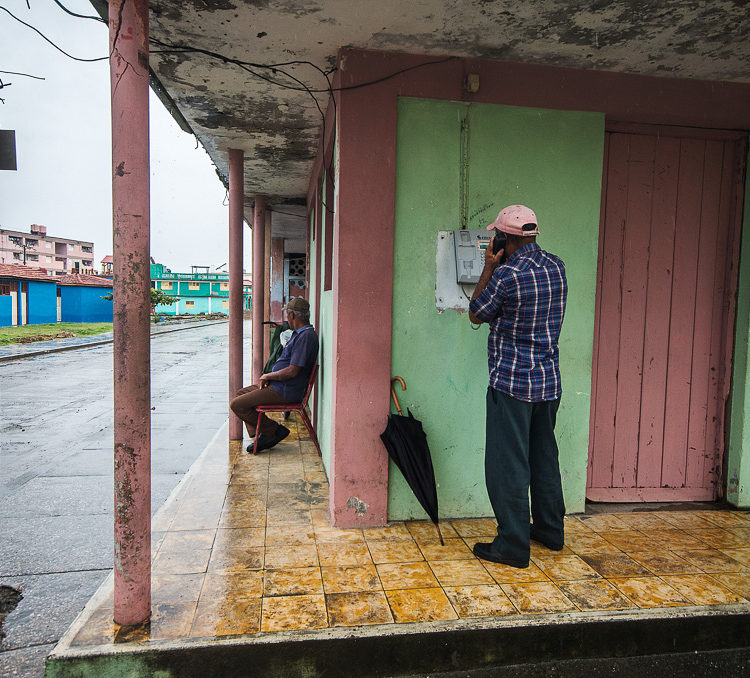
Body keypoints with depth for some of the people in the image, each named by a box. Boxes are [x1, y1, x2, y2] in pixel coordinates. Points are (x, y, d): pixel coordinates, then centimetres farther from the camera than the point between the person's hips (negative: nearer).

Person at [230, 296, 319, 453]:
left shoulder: (306, 336, -21)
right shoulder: (299, 333, 14)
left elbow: (292, 371, -26)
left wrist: (268, 376, -11)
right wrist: (268, 377, 5)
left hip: (285, 391, -11)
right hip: (278, 385, 11)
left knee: (236, 404, -9)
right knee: (241, 393, 19)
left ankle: (273, 430, 1)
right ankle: (257, 435, 13)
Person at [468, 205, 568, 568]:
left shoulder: (507, 274, -18)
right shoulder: (557, 266, 5)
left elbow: (476, 315, -4)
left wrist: (488, 267, 1)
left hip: (512, 383, -8)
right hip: (550, 381, 8)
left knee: (508, 464, 3)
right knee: (544, 456, 20)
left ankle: (513, 545, 12)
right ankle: (550, 530, 34)